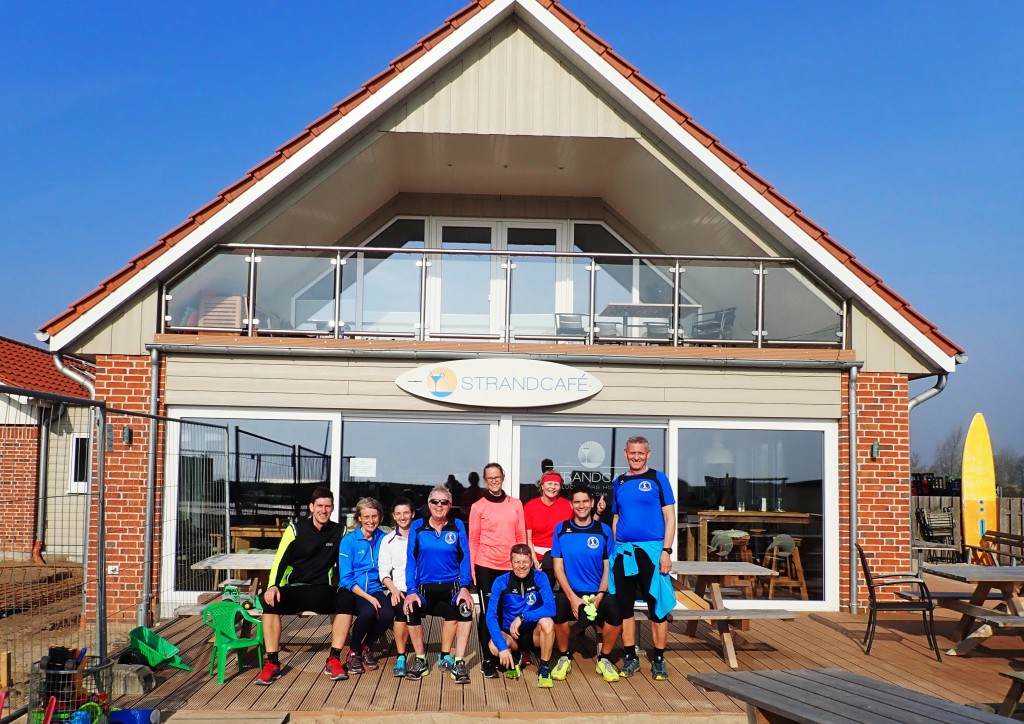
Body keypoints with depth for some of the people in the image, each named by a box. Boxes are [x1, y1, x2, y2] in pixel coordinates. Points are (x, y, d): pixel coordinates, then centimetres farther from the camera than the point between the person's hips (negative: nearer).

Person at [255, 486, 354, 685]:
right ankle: (272, 663, -23)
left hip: (323, 591, 1)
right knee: (270, 601, -32)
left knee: (347, 599, -30)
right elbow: (280, 560, -8)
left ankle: (334, 660, -22)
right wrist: (273, 586, -26)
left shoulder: (339, 532, 5)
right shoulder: (296, 528, 0)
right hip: (293, 590, -1)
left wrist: (346, 587, -7)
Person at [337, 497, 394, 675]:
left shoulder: (383, 539, 6)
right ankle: (353, 652, -6)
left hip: (375, 590, 3)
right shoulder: (349, 541, -3)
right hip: (352, 591, -3)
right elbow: (346, 578, -7)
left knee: (388, 613, -29)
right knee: (368, 611, -34)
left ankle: (367, 647, 2)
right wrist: (368, 597, -18)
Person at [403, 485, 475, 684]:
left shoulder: (458, 526, 3)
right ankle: (420, 661, -9)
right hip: (425, 587, 0)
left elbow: (464, 558, 1)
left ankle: (458, 662, -16)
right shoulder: (417, 527, 2)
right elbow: (411, 560, -1)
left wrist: (464, 587, -12)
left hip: (451, 585, 0)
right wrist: (411, 591, -12)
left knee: (465, 609, -34)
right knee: (411, 609, -32)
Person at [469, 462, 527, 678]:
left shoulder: (516, 504, 7)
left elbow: (521, 536, 9)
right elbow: (473, 540, 1)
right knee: (488, 612, 1)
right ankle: (488, 660, 6)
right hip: (486, 567, -2)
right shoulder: (478, 507, 0)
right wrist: (471, 568, -5)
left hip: (511, 567, 2)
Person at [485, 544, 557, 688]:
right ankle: (514, 659, 6)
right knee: (494, 647, -31)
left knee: (547, 621, -32)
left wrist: (522, 617, -33)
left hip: (534, 632, 0)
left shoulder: (540, 578, -13)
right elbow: (491, 617, -19)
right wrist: (502, 646, -30)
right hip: (510, 634, 1)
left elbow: (550, 608, -26)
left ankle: (544, 668, -11)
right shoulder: (501, 582, -13)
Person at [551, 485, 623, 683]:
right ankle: (564, 658, -6)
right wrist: (572, 597, -12)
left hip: (597, 592, 1)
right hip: (570, 592, 0)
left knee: (615, 612, -30)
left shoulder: (604, 530, 4)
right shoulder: (561, 529, 3)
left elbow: (609, 567, 3)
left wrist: (599, 596, -12)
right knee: (559, 606, -34)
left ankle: (604, 659, 0)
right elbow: (558, 566, 0)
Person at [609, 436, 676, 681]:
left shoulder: (658, 479, 0)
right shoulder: (619, 482, 12)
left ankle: (658, 660, 11)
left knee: (657, 605, 0)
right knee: (624, 605, 7)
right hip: (623, 551, 4)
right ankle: (630, 658, 18)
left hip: (651, 549, -4)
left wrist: (666, 550, -11)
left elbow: (669, 517, -2)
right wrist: (614, 548, 9)